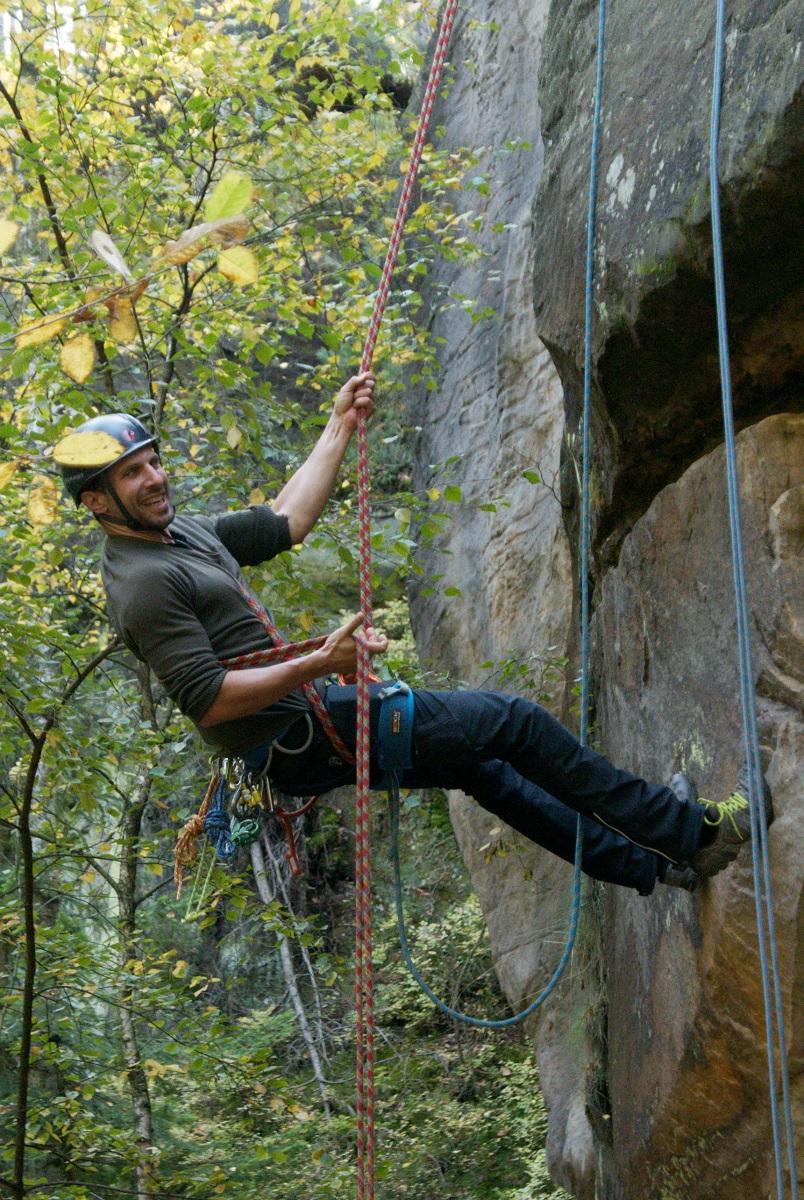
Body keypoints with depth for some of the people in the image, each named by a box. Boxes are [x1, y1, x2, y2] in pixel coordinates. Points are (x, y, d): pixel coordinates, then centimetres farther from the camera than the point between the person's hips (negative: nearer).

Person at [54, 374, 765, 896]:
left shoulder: (180, 532, 11)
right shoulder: (144, 583, -19)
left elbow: (284, 522, 16)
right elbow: (205, 699, -25)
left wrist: (341, 427, 16)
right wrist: (319, 664, -28)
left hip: (297, 728, 10)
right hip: (295, 739, -10)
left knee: (484, 767, 18)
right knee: (513, 721, -4)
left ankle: (648, 866, 31)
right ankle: (689, 832, 11)